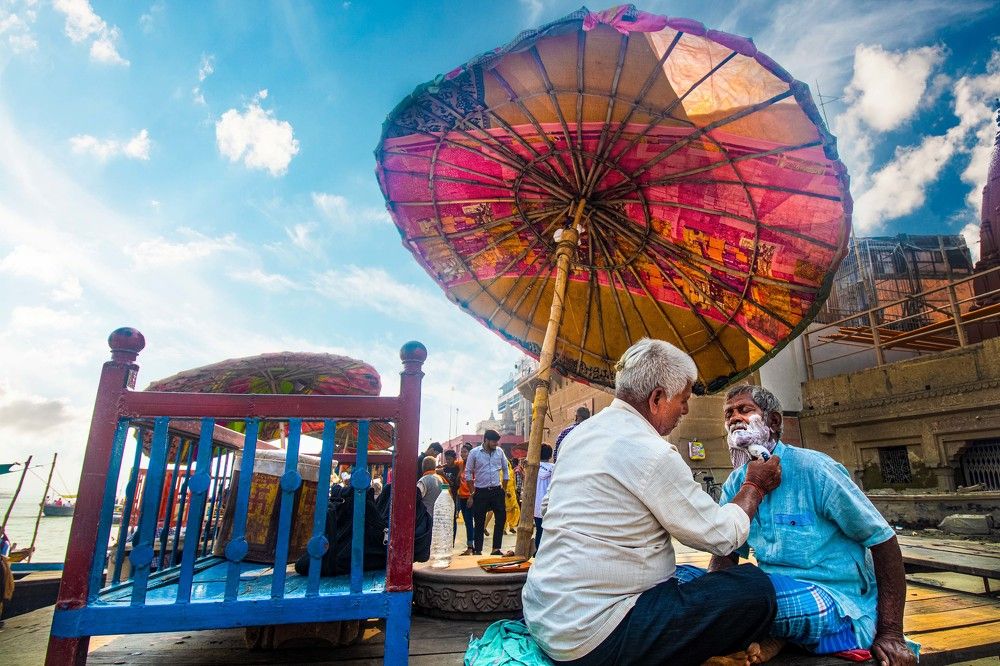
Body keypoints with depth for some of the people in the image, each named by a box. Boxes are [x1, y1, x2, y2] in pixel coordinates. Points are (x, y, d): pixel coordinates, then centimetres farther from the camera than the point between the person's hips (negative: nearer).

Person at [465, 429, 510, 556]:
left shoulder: (499, 451, 1)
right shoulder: (475, 453, -8)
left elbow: (505, 469, 10)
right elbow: (468, 473, -3)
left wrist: (504, 489, 8)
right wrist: (472, 493, -4)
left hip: (497, 491, 3)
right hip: (481, 492, -3)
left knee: (501, 517, 1)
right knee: (479, 522, 5)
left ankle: (496, 549, 12)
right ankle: (477, 550, 17)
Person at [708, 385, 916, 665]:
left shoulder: (811, 468, -14)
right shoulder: (735, 484, 4)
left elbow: (882, 539, -10)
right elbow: (726, 554, 5)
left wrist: (891, 634, -13)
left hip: (837, 606, -6)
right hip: (778, 591, 6)